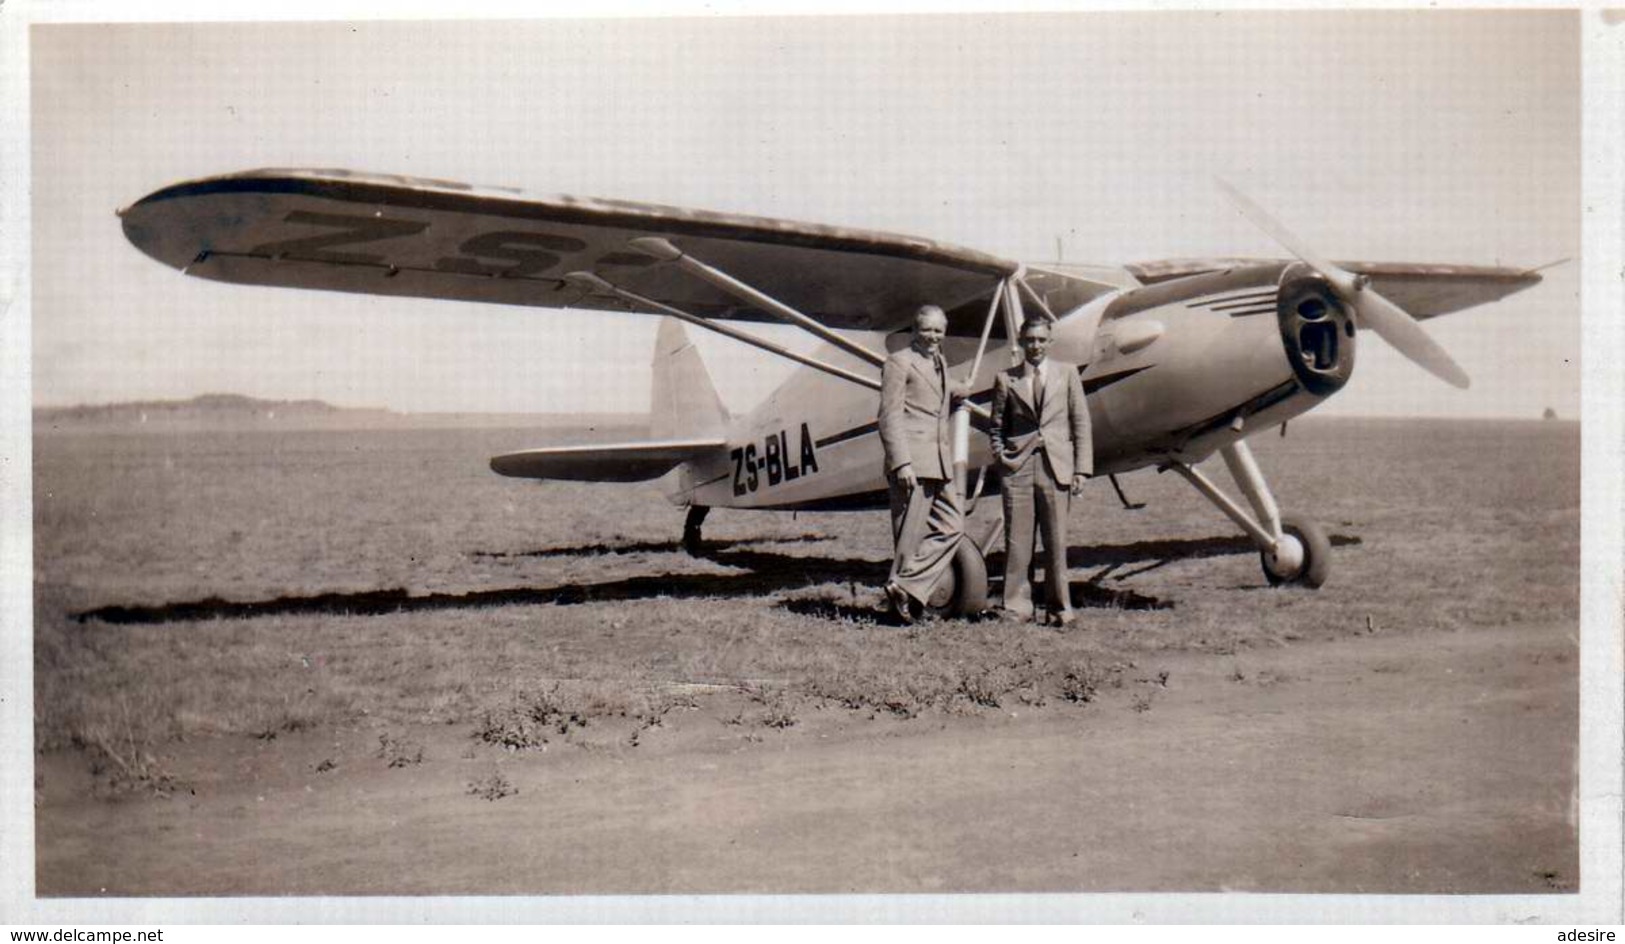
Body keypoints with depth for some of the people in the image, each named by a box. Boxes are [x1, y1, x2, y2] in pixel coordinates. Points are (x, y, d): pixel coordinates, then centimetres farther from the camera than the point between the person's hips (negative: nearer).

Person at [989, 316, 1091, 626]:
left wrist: (1081, 468, 0)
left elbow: (1081, 422, 7)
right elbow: (996, 425, 16)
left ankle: (1061, 607, 11)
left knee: (1056, 540, 2)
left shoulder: (1067, 373, 10)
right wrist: (1000, 457, 0)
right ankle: (1017, 606, 7)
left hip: (1056, 465, 0)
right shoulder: (1006, 379, 9)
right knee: (1017, 540, 1)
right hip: (1018, 466, 0)